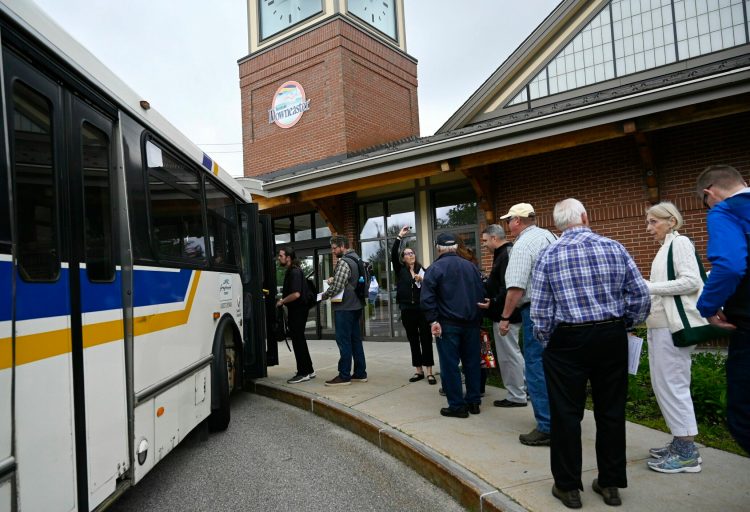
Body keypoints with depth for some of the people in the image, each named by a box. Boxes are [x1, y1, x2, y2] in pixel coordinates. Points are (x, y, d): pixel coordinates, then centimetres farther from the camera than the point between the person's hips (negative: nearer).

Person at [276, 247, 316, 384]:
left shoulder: (295, 272, -17)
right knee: (299, 340, 15)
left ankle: (303, 373, 3)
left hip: (298, 310, -10)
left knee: (298, 341, -4)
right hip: (294, 310, 10)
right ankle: (308, 370, 24)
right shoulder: (290, 271, 14)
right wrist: (283, 299, 14)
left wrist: (281, 301, -14)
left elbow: (296, 294, -26)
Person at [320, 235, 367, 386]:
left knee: (344, 341, -3)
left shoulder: (343, 262, -15)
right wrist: (333, 279, 8)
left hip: (344, 307, -9)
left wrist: (324, 295, -5)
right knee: (355, 339, 12)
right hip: (355, 305, 9)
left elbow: (337, 286, -21)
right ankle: (360, 373, 17)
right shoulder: (355, 259, 14)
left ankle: (344, 376, 3)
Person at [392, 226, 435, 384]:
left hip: (422, 309, -1)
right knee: (413, 341, 8)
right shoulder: (400, 270, 6)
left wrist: (422, 280, -13)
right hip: (407, 310, 1)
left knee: (426, 340, -1)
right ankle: (418, 370, 17)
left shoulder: (422, 270, 6)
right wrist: (399, 237, -12)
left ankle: (429, 372, 4)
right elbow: (393, 254, -8)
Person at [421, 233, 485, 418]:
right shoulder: (471, 266, 10)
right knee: (472, 362, 13)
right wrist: (477, 318, 14)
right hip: (471, 323, 5)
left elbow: (427, 298, -15)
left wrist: (433, 321, -13)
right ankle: (474, 402, 20)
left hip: (448, 324, -5)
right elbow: (481, 293, 9)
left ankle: (457, 406, 4)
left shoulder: (435, 268, -5)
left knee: (450, 365, 2)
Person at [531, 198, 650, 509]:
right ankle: (611, 484, 27)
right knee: (611, 411, 14)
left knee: (566, 414, 8)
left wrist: (546, 342, 9)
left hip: (567, 342, -2)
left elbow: (540, 312, -7)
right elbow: (641, 295, -1)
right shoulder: (614, 248, -2)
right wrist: (625, 324, 13)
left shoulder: (548, 257, -6)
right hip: (613, 337, 3)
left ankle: (568, 487, 18)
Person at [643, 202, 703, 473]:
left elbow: (691, 281, -19)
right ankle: (680, 443, 23)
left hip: (673, 326, -10)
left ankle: (687, 453, 5)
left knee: (672, 385, -5)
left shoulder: (680, 242, -8)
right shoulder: (665, 247, 19)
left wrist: (650, 287, -18)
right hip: (661, 325, 10)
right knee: (663, 385, 13)